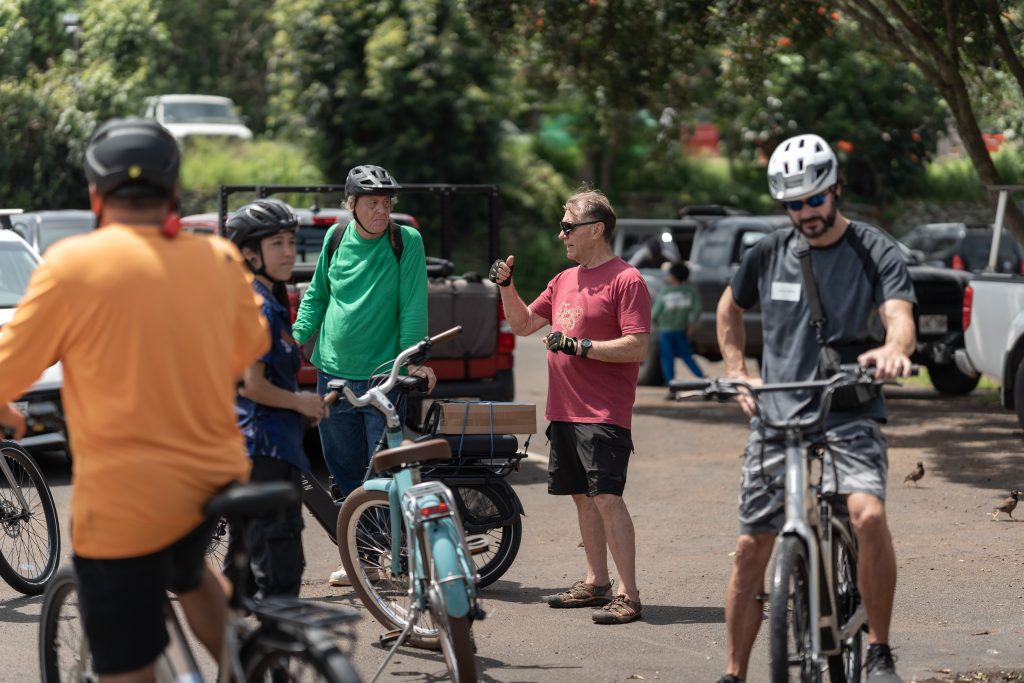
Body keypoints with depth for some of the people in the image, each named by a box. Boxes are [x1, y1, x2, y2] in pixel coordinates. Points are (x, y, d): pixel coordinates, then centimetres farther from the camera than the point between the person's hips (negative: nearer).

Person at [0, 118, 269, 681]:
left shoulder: (72, 263, -12)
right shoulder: (219, 258, -1)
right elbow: (250, 346, 16)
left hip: (124, 496, -5)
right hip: (216, 477, 5)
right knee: (188, 570, 37)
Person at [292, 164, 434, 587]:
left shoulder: (406, 242, -5)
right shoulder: (336, 238, 6)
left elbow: (413, 306, -9)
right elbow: (316, 295, 17)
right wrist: (295, 340, 10)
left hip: (383, 377, -4)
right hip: (333, 373, 4)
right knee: (346, 471, 10)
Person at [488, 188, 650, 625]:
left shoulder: (625, 280, -9)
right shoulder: (565, 280, 16)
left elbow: (637, 346, -16)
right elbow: (523, 324, 23)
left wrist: (580, 346, -20)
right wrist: (506, 286, 7)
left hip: (604, 413, -9)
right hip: (564, 410, 9)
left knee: (606, 497, -13)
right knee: (582, 496, 12)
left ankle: (628, 594, -12)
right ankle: (596, 583, 21)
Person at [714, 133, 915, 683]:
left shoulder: (874, 250, -4)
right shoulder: (770, 253, 7)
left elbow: (899, 314, -19)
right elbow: (730, 307, 24)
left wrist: (893, 347, -43)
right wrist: (737, 374, 11)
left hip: (849, 415, -3)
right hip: (775, 416, 3)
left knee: (868, 514, -28)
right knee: (751, 548, 2)